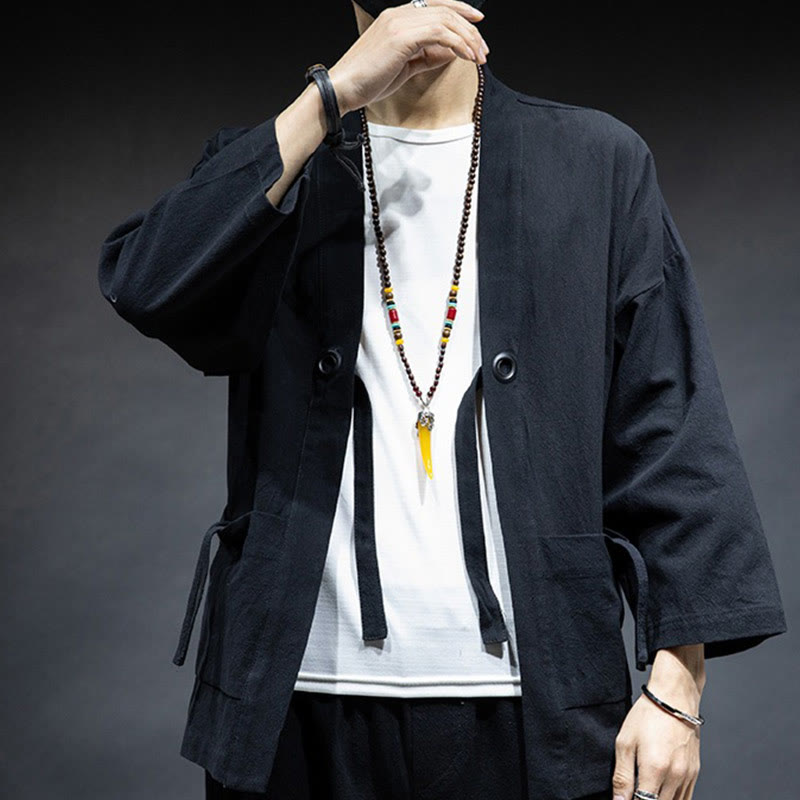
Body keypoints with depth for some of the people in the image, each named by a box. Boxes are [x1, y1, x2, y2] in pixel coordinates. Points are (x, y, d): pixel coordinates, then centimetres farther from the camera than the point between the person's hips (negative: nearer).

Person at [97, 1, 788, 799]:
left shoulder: (599, 164, 7)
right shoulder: (268, 166, 8)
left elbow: (667, 431, 2)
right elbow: (144, 285, -12)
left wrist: (677, 686, -5)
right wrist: (336, 93, -15)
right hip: (300, 692, 1)